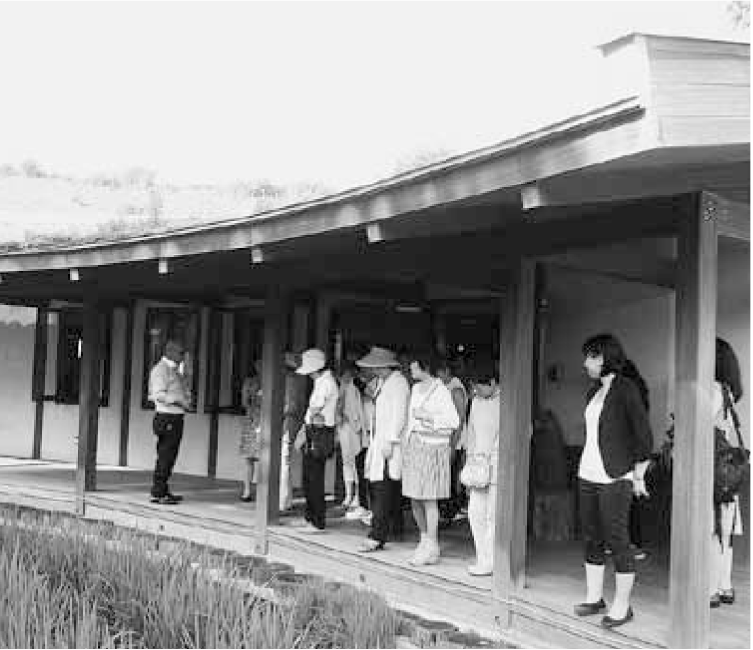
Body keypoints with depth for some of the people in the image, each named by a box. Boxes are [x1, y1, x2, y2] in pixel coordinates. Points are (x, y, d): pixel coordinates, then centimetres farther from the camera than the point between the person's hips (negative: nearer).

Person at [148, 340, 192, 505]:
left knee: (170, 456, 11)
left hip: (177, 417, 9)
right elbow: (159, 395, -18)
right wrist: (179, 400, -17)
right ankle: (157, 493, -5)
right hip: (167, 417, -9)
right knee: (165, 456, -8)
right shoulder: (161, 369, -9)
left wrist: (187, 400, 4)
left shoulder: (175, 370, 20)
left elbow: (184, 392, 25)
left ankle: (164, 491, 17)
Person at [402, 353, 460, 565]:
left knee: (429, 498, -4)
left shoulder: (441, 391, -9)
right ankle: (424, 539, 26)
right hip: (413, 445, 7)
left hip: (433, 446, -7)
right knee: (414, 498, 10)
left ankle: (432, 548, 4)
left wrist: (427, 417, -17)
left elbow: (454, 421, -13)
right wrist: (406, 447, 18)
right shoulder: (416, 389, 15)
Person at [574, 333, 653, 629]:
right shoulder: (593, 391, 12)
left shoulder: (626, 388, -11)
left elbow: (645, 437, -11)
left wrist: (638, 477, -7)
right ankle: (594, 597, 22)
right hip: (588, 473, 8)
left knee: (617, 541, -2)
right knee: (591, 538, 11)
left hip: (615, 477, -8)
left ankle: (622, 606, 8)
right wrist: (589, 466, 14)